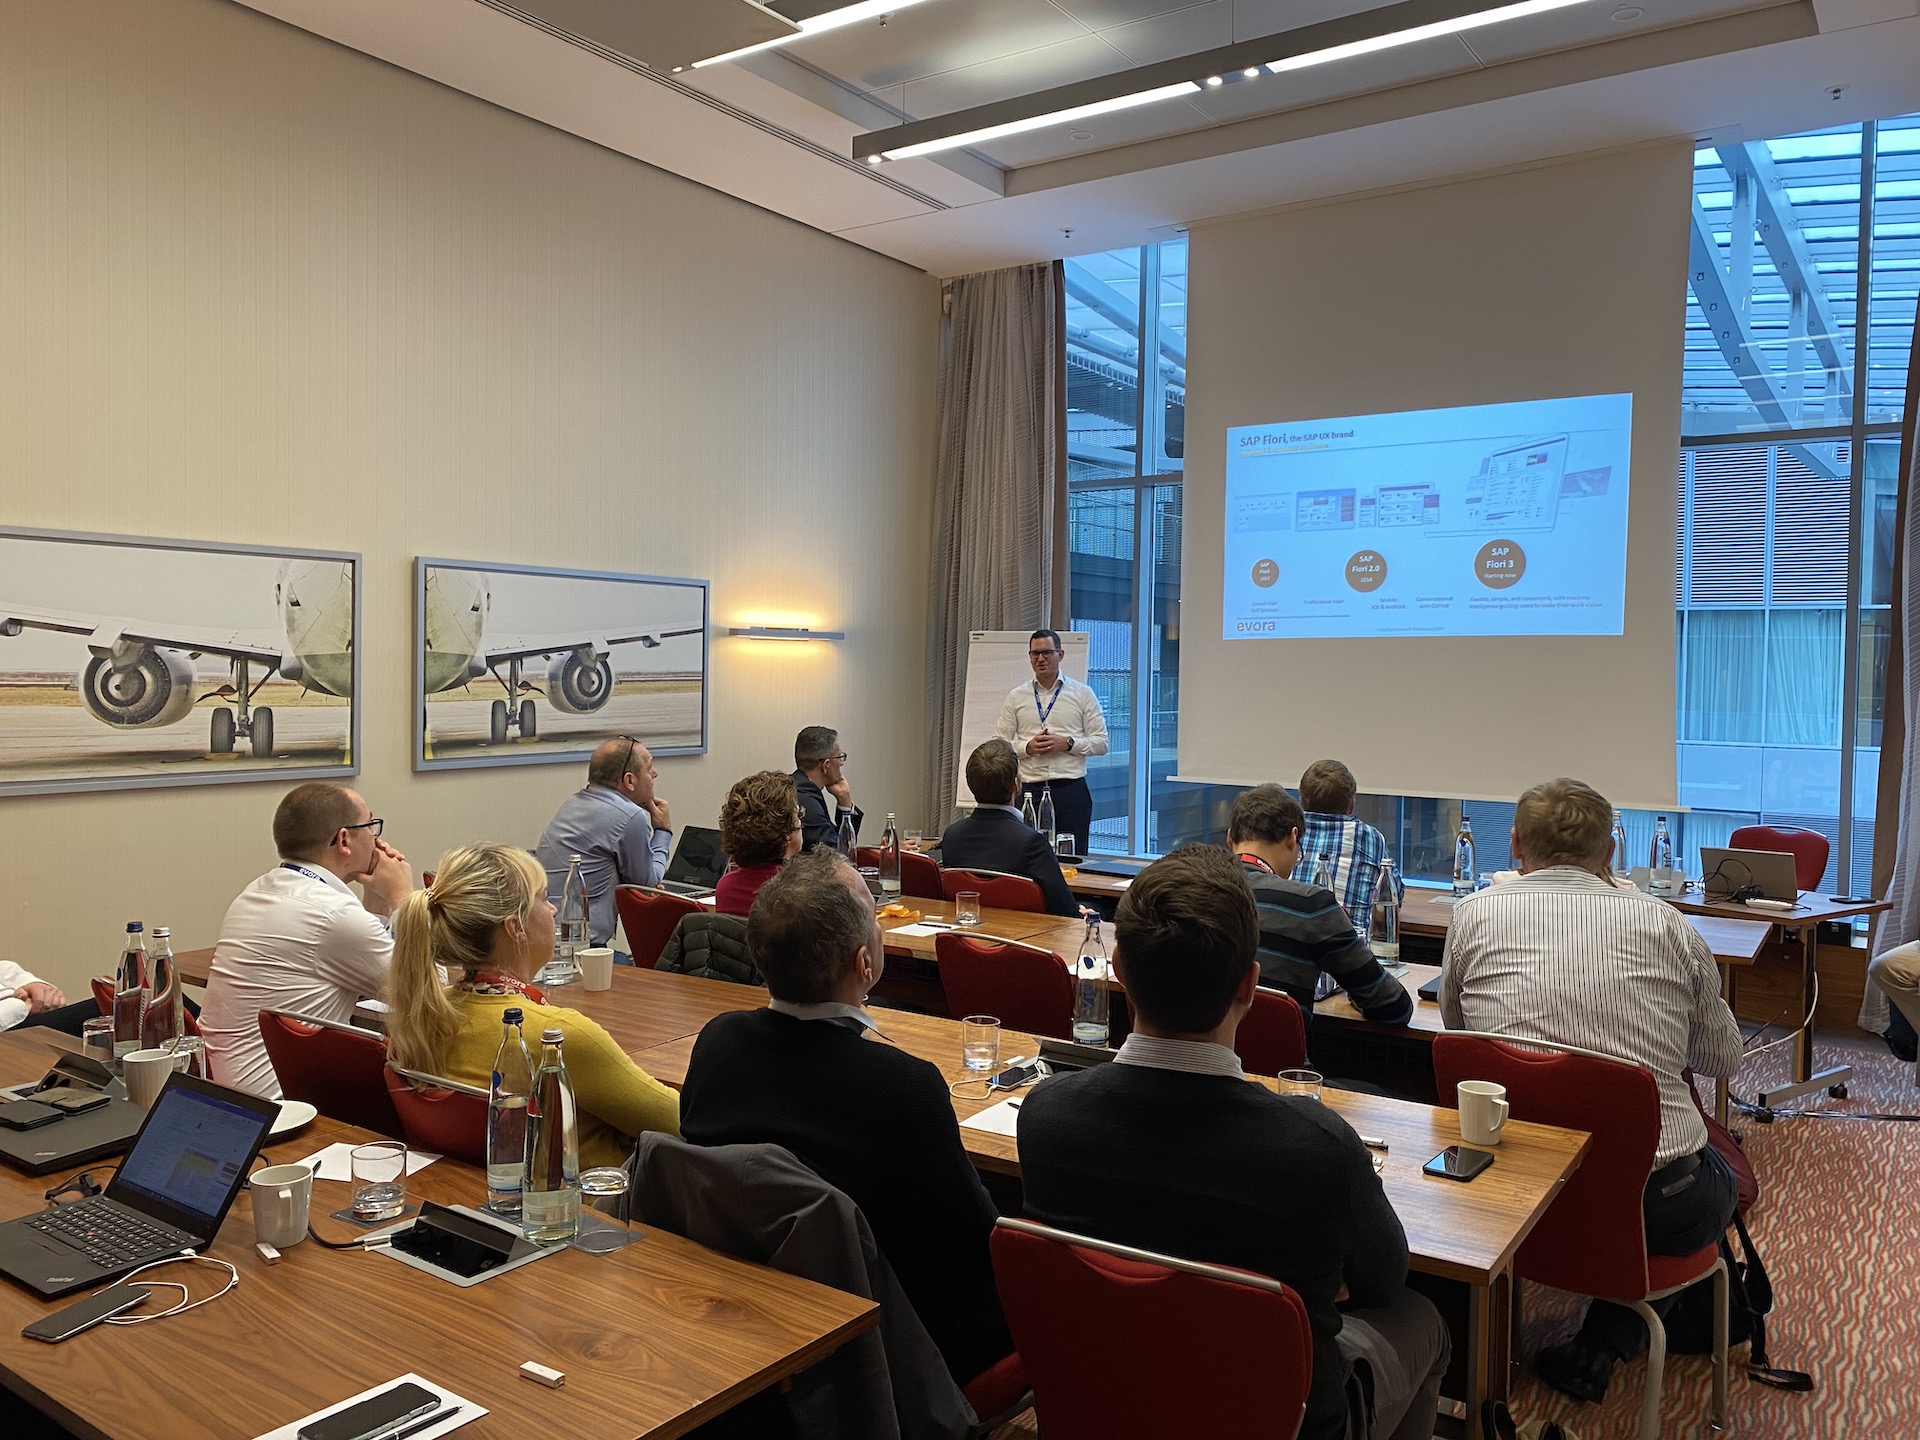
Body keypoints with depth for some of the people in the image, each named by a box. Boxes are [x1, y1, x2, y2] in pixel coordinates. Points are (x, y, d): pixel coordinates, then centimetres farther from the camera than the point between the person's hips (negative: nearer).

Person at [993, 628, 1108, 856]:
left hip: (1071, 789, -1)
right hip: (1030, 791, 1)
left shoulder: (1083, 694, 7)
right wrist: (1028, 747, -10)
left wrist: (1067, 743, -11)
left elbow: (1101, 743, 4)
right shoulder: (1015, 697, 10)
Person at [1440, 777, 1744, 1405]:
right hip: (1657, 1201, -2)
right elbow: (1724, 1058, 13)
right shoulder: (1666, 923, 1)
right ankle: (1600, 1349, 17)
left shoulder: (1474, 915, 0)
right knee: (1718, 1179, 32)